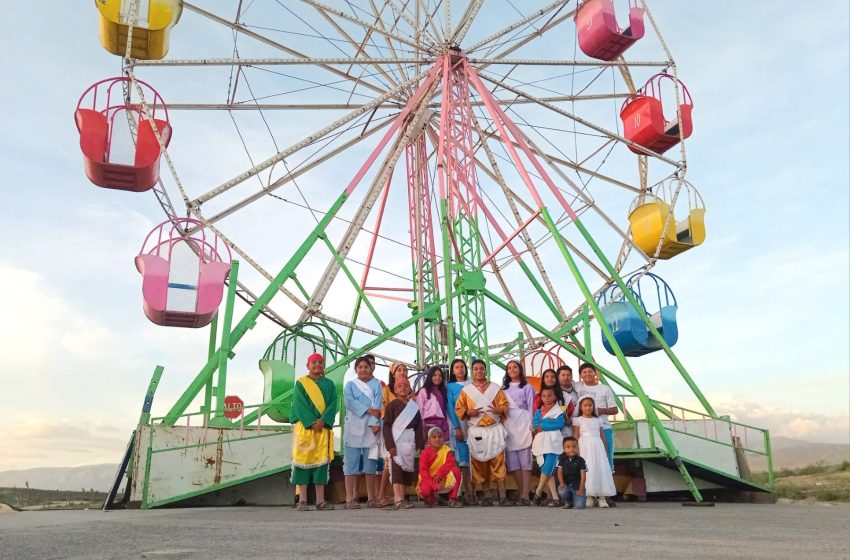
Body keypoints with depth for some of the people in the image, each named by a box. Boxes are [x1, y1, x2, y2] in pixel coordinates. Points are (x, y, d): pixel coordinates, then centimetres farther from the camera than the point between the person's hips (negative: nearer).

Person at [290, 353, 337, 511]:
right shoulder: (301, 383, 5)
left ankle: (320, 500, 5)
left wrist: (323, 420, -13)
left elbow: (333, 403, 2)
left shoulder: (329, 384, 13)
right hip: (304, 427, -3)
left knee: (321, 461, 1)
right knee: (304, 460, -3)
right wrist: (312, 422, -16)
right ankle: (302, 500, 0)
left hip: (324, 427, 3)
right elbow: (300, 404, -6)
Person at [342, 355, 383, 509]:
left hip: (371, 428, 0)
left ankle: (371, 498, 10)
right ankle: (350, 499, -1)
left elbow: (378, 405, -1)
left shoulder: (377, 385, 12)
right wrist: (368, 410, -17)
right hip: (354, 428, 0)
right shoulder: (350, 385, 12)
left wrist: (375, 423, -15)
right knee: (351, 463, -3)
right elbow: (349, 401, -7)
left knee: (370, 464, 3)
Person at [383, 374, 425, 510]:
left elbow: (419, 427, 10)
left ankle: (402, 498, 18)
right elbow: (386, 426, -6)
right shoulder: (392, 405, -2)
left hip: (410, 442, 5)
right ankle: (398, 500, -13)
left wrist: (420, 444, 3)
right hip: (397, 441, -5)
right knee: (397, 470, -9)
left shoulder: (414, 407, 10)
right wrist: (390, 445, -14)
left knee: (406, 470, 9)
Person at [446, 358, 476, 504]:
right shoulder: (450, 387, 8)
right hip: (458, 424, -2)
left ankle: (473, 492, 0)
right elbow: (450, 408, -1)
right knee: (463, 459, -5)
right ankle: (467, 493, -3)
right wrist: (457, 427, -10)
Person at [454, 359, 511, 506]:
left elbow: (505, 405, 5)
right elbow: (458, 409, 4)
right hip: (476, 432, 1)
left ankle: (502, 496, -1)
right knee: (480, 464, 3)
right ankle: (487, 496, 12)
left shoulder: (495, 388, 7)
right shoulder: (466, 390, 6)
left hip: (494, 430, 0)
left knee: (498, 462, -5)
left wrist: (499, 410, -17)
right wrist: (469, 412, -15)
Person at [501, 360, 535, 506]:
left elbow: (531, 407, 0)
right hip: (508, 426, 4)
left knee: (525, 460, -6)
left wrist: (531, 426, -9)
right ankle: (521, 493, 9)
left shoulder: (527, 387, 6)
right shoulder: (503, 388, 17)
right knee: (513, 461, 2)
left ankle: (525, 495, -9)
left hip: (523, 425, -4)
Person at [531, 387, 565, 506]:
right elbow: (534, 424, 0)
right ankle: (554, 497, 5)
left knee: (547, 470, -12)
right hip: (541, 444, 4)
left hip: (553, 445, -4)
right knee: (548, 472, 2)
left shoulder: (558, 411, 4)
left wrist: (542, 426, -8)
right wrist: (551, 421, -10)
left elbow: (560, 424, -12)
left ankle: (538, 492, 2)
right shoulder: (538, 412, 15)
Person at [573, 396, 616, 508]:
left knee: (601, 469, -2)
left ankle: (601, 497, 0)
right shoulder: (578, 420, 3)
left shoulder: (598, 420, 15)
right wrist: (577, 452, -11)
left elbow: (602, 437, 16)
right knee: (587, 470, -7)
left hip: (597, 446, 4)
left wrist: (606, 451, 13)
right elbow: (576, 437, -2)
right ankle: (589, 497, -3)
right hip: (585, 447, -4)